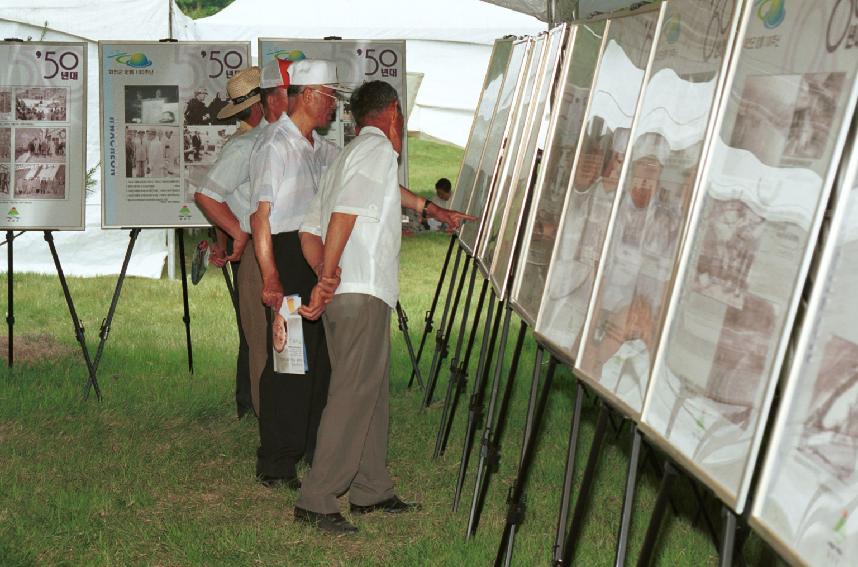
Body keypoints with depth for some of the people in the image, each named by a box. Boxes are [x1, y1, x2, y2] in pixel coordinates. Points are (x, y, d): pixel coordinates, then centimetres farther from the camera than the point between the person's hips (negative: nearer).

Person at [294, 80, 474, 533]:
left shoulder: (347, 157, 25)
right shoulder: (378, 148, -4)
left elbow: (310, 230, 18)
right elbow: (345, 212, -19)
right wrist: (328, 279, -19)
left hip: (344, 292, 10)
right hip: (362, 294, -10)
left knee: (371, 392, 14)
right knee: (353, 395, -10)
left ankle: (371, 491, 21)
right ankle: (315, 501, -10)